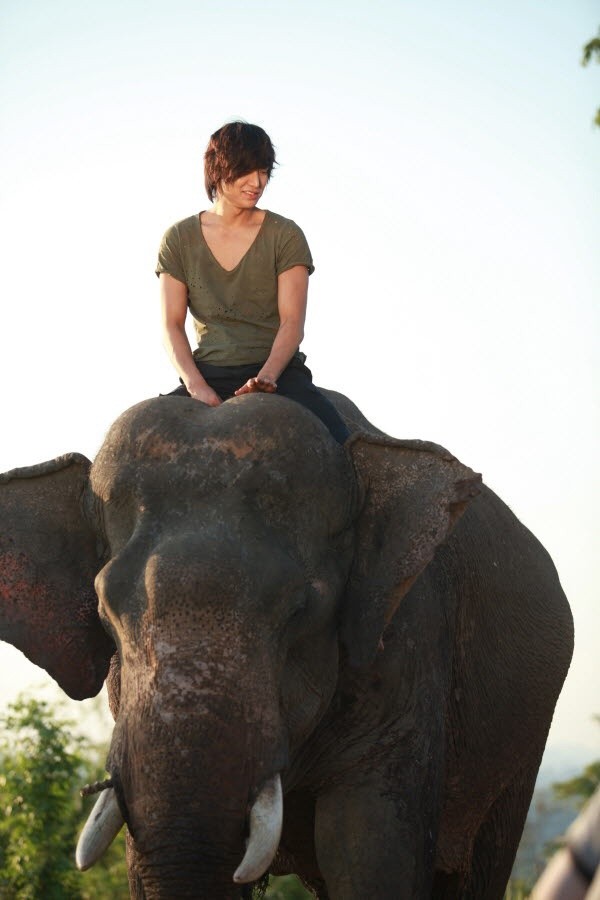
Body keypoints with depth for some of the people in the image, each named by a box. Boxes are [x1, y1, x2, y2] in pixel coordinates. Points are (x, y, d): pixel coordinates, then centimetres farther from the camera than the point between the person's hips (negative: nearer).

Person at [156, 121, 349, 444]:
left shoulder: (285, 235, 6)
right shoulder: (179, 239, 9)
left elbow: (292, 322, -3)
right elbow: (171, 325, 3)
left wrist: (267, 376, -21)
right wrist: (196, 385, -14)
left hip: (277, 371, -1)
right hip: (207, 374, 1)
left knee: (340, 445, -30)